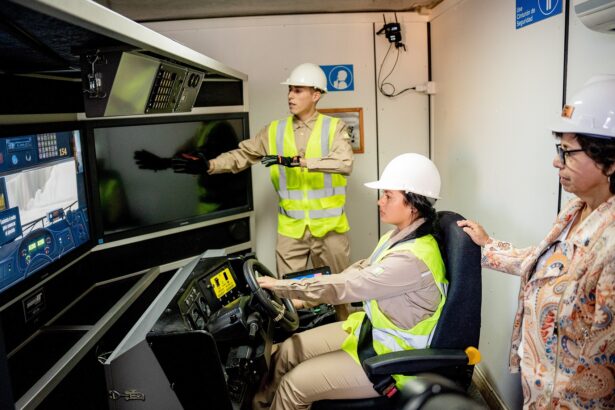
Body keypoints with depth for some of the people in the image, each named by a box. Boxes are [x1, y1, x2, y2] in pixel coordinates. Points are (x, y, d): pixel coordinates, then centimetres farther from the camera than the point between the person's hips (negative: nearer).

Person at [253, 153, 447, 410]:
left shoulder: (413, 257, -29)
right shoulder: (400, 236, 1)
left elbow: (345, 287, -28)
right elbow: (359, 271, 8)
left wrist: (280, 285, -18)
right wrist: (306, 298, 3)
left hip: (391, 357, -9)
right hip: (370, 328, 9)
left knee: (294, 384, -11)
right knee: (288, 350, 5)